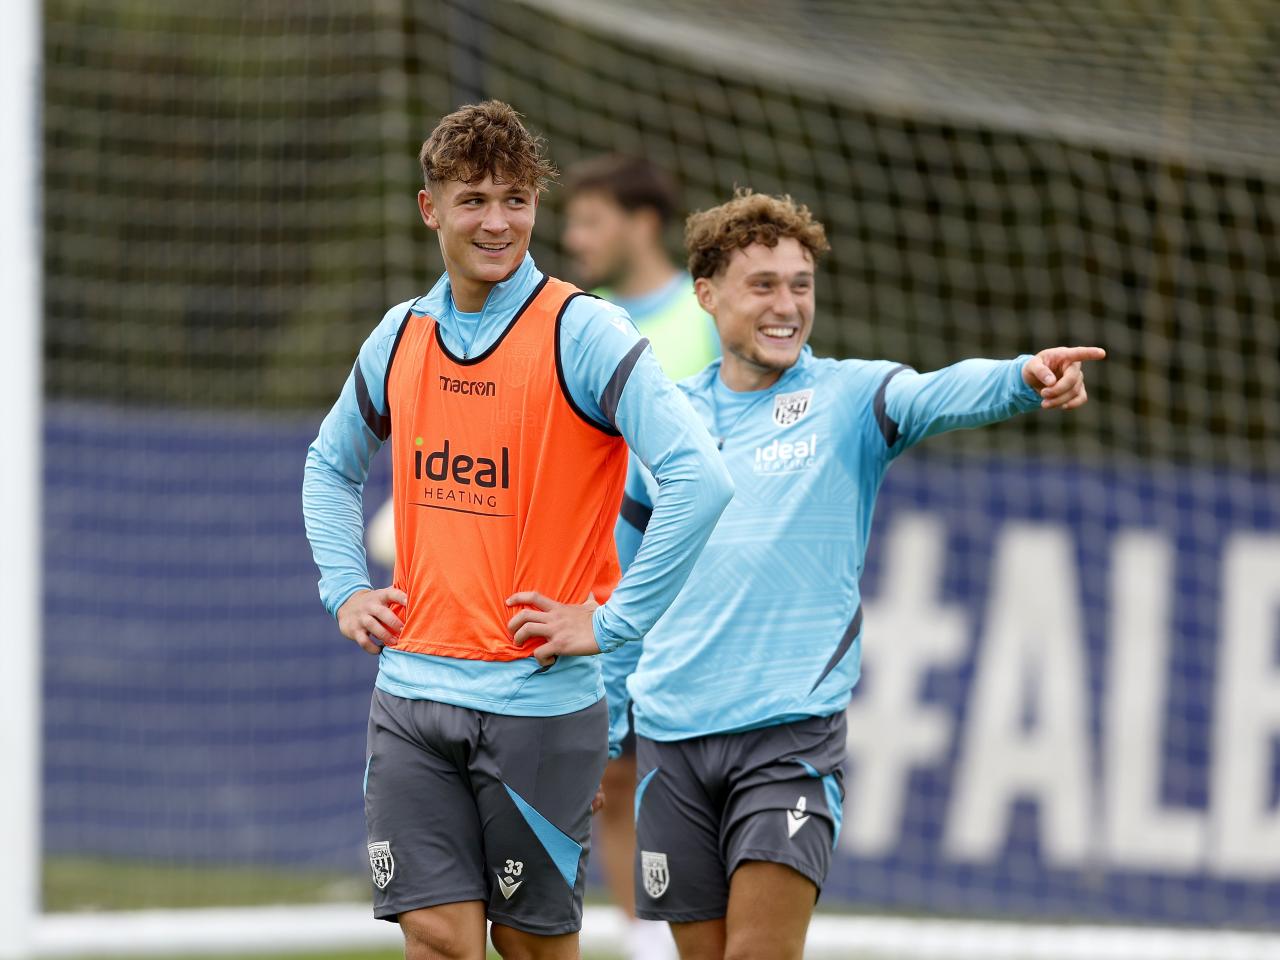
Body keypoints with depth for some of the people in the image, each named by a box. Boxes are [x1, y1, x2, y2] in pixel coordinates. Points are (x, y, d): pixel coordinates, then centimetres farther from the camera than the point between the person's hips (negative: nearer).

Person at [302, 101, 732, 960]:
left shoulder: (582, 333, -10)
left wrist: (613, 622, -17)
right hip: (414, 689, 4)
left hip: (540, 702, -4)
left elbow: (701, 479, -19)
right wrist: (345, 589, 13)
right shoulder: (402, 337, 8)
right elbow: (332, 464, 28)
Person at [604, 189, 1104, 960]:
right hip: (670, 727, 3)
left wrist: (1025, 378, -42)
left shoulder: (849, 397, 1)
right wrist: (601, 720, 21)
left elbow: (941, 395, -21)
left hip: (792, 730, -3)